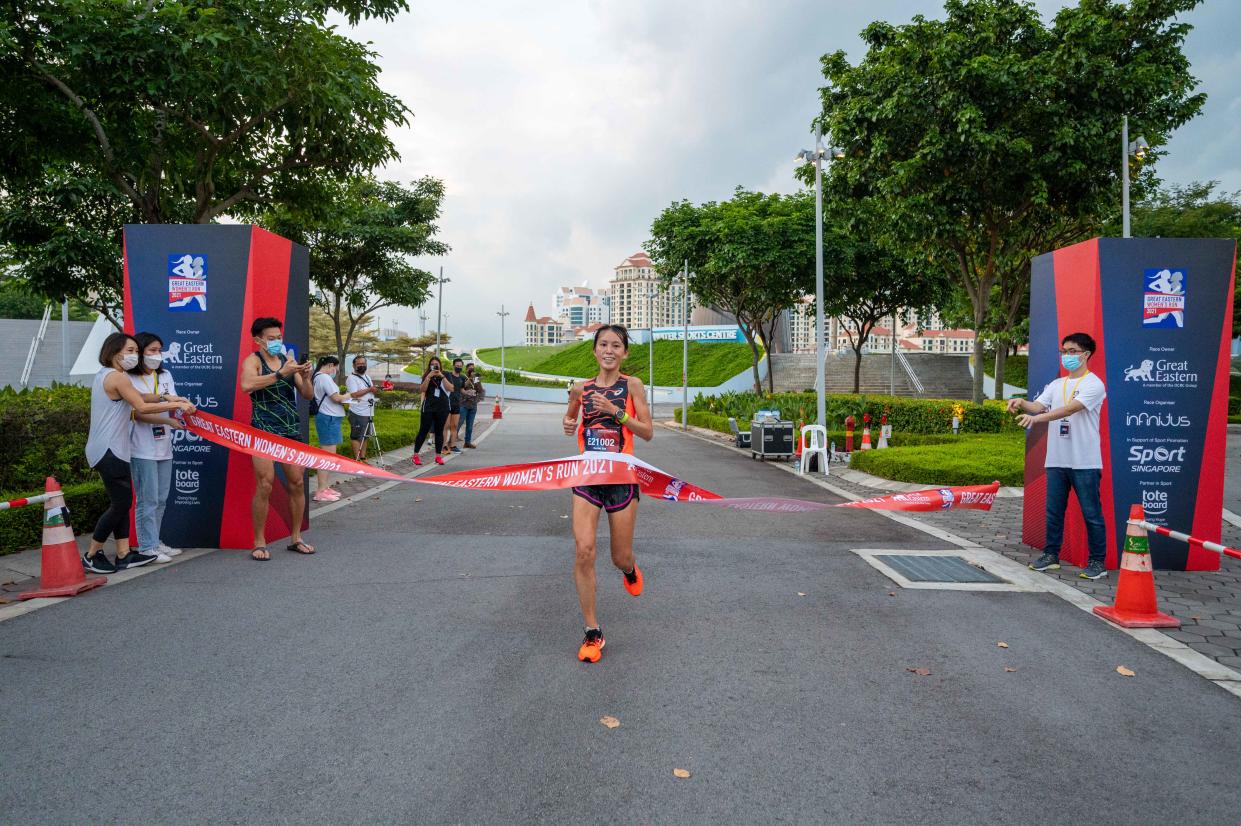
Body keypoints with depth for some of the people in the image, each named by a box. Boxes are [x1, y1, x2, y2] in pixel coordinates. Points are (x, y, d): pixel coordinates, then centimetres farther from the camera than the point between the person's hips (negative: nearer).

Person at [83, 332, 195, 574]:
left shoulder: (104, 375, 16)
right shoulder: (117, 376, -15)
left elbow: (138, 396, 10)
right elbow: (142, 407, -19)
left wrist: (165, 397, -3)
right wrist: (177, 404, -15)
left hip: (108, 450, 10)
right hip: (110, 451, -10)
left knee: (122, 502, 12)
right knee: (121, 503, -3)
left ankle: (124, 555, 15)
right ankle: (91, 556, 9)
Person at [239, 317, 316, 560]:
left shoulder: (288, 361, 11)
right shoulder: (253, 361, -2)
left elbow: (308, 395, 8)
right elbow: (247, 385, -24)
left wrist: (305, 377, -11)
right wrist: (280, 373, -28)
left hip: (291, 430, 5)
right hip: (263, 430, -5)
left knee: (297, 483, 5)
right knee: (265, 485, -9)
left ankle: (295, 538, 17)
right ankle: (259, 542, 3)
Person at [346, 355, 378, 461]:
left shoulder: (367, 377, 17)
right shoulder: (351, 378, -10)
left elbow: (372, 390, 24)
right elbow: (354, 394, -21)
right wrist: (369, 389, -16)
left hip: (368, 413, 8)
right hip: (358, 413, -8)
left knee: (364, 436, 13)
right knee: (356, 437, -1)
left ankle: (363, 458, 20)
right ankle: (357, 459, 2)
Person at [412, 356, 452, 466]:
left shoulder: (445, 375, 4)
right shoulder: (426, 376, 4)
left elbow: (450, 389, -9)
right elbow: (421, 390, -8)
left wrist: (442, 376, -17)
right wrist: (429, 377, -17)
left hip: (442, 408, 1)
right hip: (428, 407, -1)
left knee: (439, 431, 6)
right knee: (423, 431, 0)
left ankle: (438, 456, 12)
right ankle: (416, 455, 5)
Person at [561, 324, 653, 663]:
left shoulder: (632, 385, -2)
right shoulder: (581, 388, 5)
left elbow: (648, 432, -6)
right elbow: (570, 417, 25)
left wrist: (615, 411, -17)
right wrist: (568, 425, 1)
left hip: (622, 478, -1)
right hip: (587, 476, 1)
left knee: (620, 557, 8)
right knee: (583, 551, -13)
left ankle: (630, 570, 49)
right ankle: (592, 632, 2)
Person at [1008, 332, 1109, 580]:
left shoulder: (1093, 384, -7)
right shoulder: (1055, 385, 14)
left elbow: (1070, 409, -22)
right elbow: (1039, 406, 1)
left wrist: (1036, 418, -34)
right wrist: (1022, 403, -21)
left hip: (1085, 463, -6)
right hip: (1056, 460, 6)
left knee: (1091, 513, 1)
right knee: (1053, 511, 11)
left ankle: (1097, 562, 11)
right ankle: (1051, 555, 21)